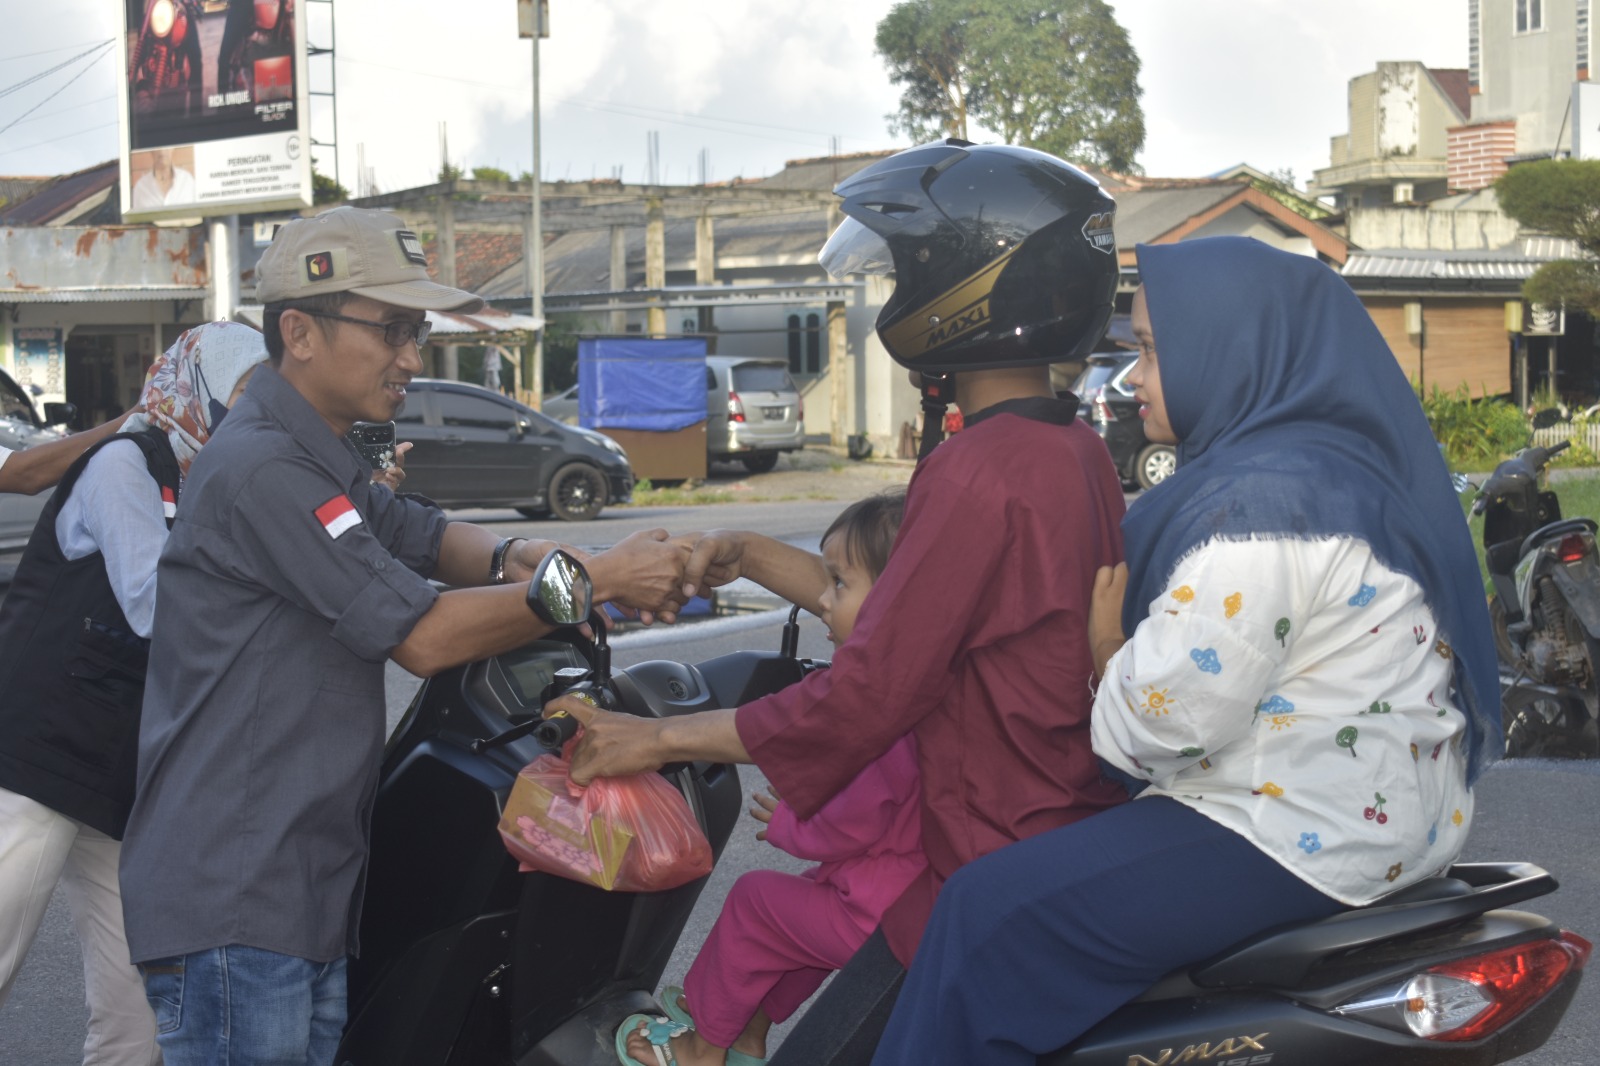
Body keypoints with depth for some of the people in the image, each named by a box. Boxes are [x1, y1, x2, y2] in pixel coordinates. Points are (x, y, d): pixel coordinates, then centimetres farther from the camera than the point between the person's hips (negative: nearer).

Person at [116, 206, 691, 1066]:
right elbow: (425, 636, -19)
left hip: (308, 891, 10)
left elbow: (428, 538, 21)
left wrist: (514, 558, -3)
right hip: (231, 904, -10)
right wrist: (598, 581, -14)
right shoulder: (262, 471, -18)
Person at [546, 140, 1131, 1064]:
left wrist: (660, 738, -10)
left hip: (993, 889, -10)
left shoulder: (978, 475, -20)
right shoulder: (1082, 453, 10)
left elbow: (866, 698, -19)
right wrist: (755, 558, 20)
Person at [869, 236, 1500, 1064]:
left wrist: (1108, 648, -6)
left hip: (1305, 841, -11)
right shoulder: (1335, 459, 11)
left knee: (987, 918, -12)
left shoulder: (1261, 506, -22)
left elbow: (1168, 721, -24)